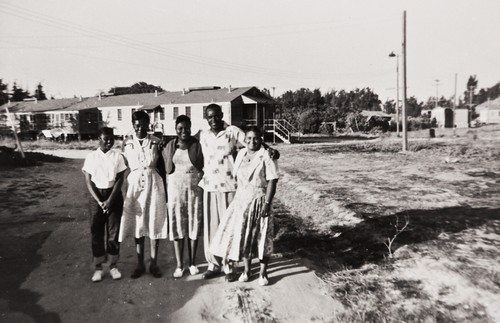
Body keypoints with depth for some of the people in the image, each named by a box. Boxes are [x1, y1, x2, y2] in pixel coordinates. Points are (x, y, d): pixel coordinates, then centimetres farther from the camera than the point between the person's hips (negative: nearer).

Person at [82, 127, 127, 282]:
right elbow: (88, 181, -2)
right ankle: (98, 267, 18)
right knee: (96, 231, 5)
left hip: (114, 195, 0)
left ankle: (113, 265, 20)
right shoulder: (91, 157, -1)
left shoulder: (117, 156, -2)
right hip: (96, 195, 0)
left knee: (114, 231, 4)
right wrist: (99, 201, -13)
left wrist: (110, 200, -14)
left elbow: (119, 179, -5)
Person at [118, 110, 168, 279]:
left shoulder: (156, 142, 1)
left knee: (155, 222, 2)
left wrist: (165, 189, 2)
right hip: (134, 183, 1)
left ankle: (154, 263, 16)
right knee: (137, 222, 6)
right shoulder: (127, 143, 4)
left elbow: (161, 165, 4)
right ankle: (140, 264, 19)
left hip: (153, 183, -1)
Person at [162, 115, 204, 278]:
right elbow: (164, 169, 10)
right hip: (175, 188, 2)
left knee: (194, 224, 6)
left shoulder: (197, 145, -3)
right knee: (177, 225, 4)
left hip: (195, 188, -1)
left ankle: (192, 263, 20)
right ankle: (179, 265, 16)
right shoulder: (169, 146, 5)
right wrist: (165, 193, 6)